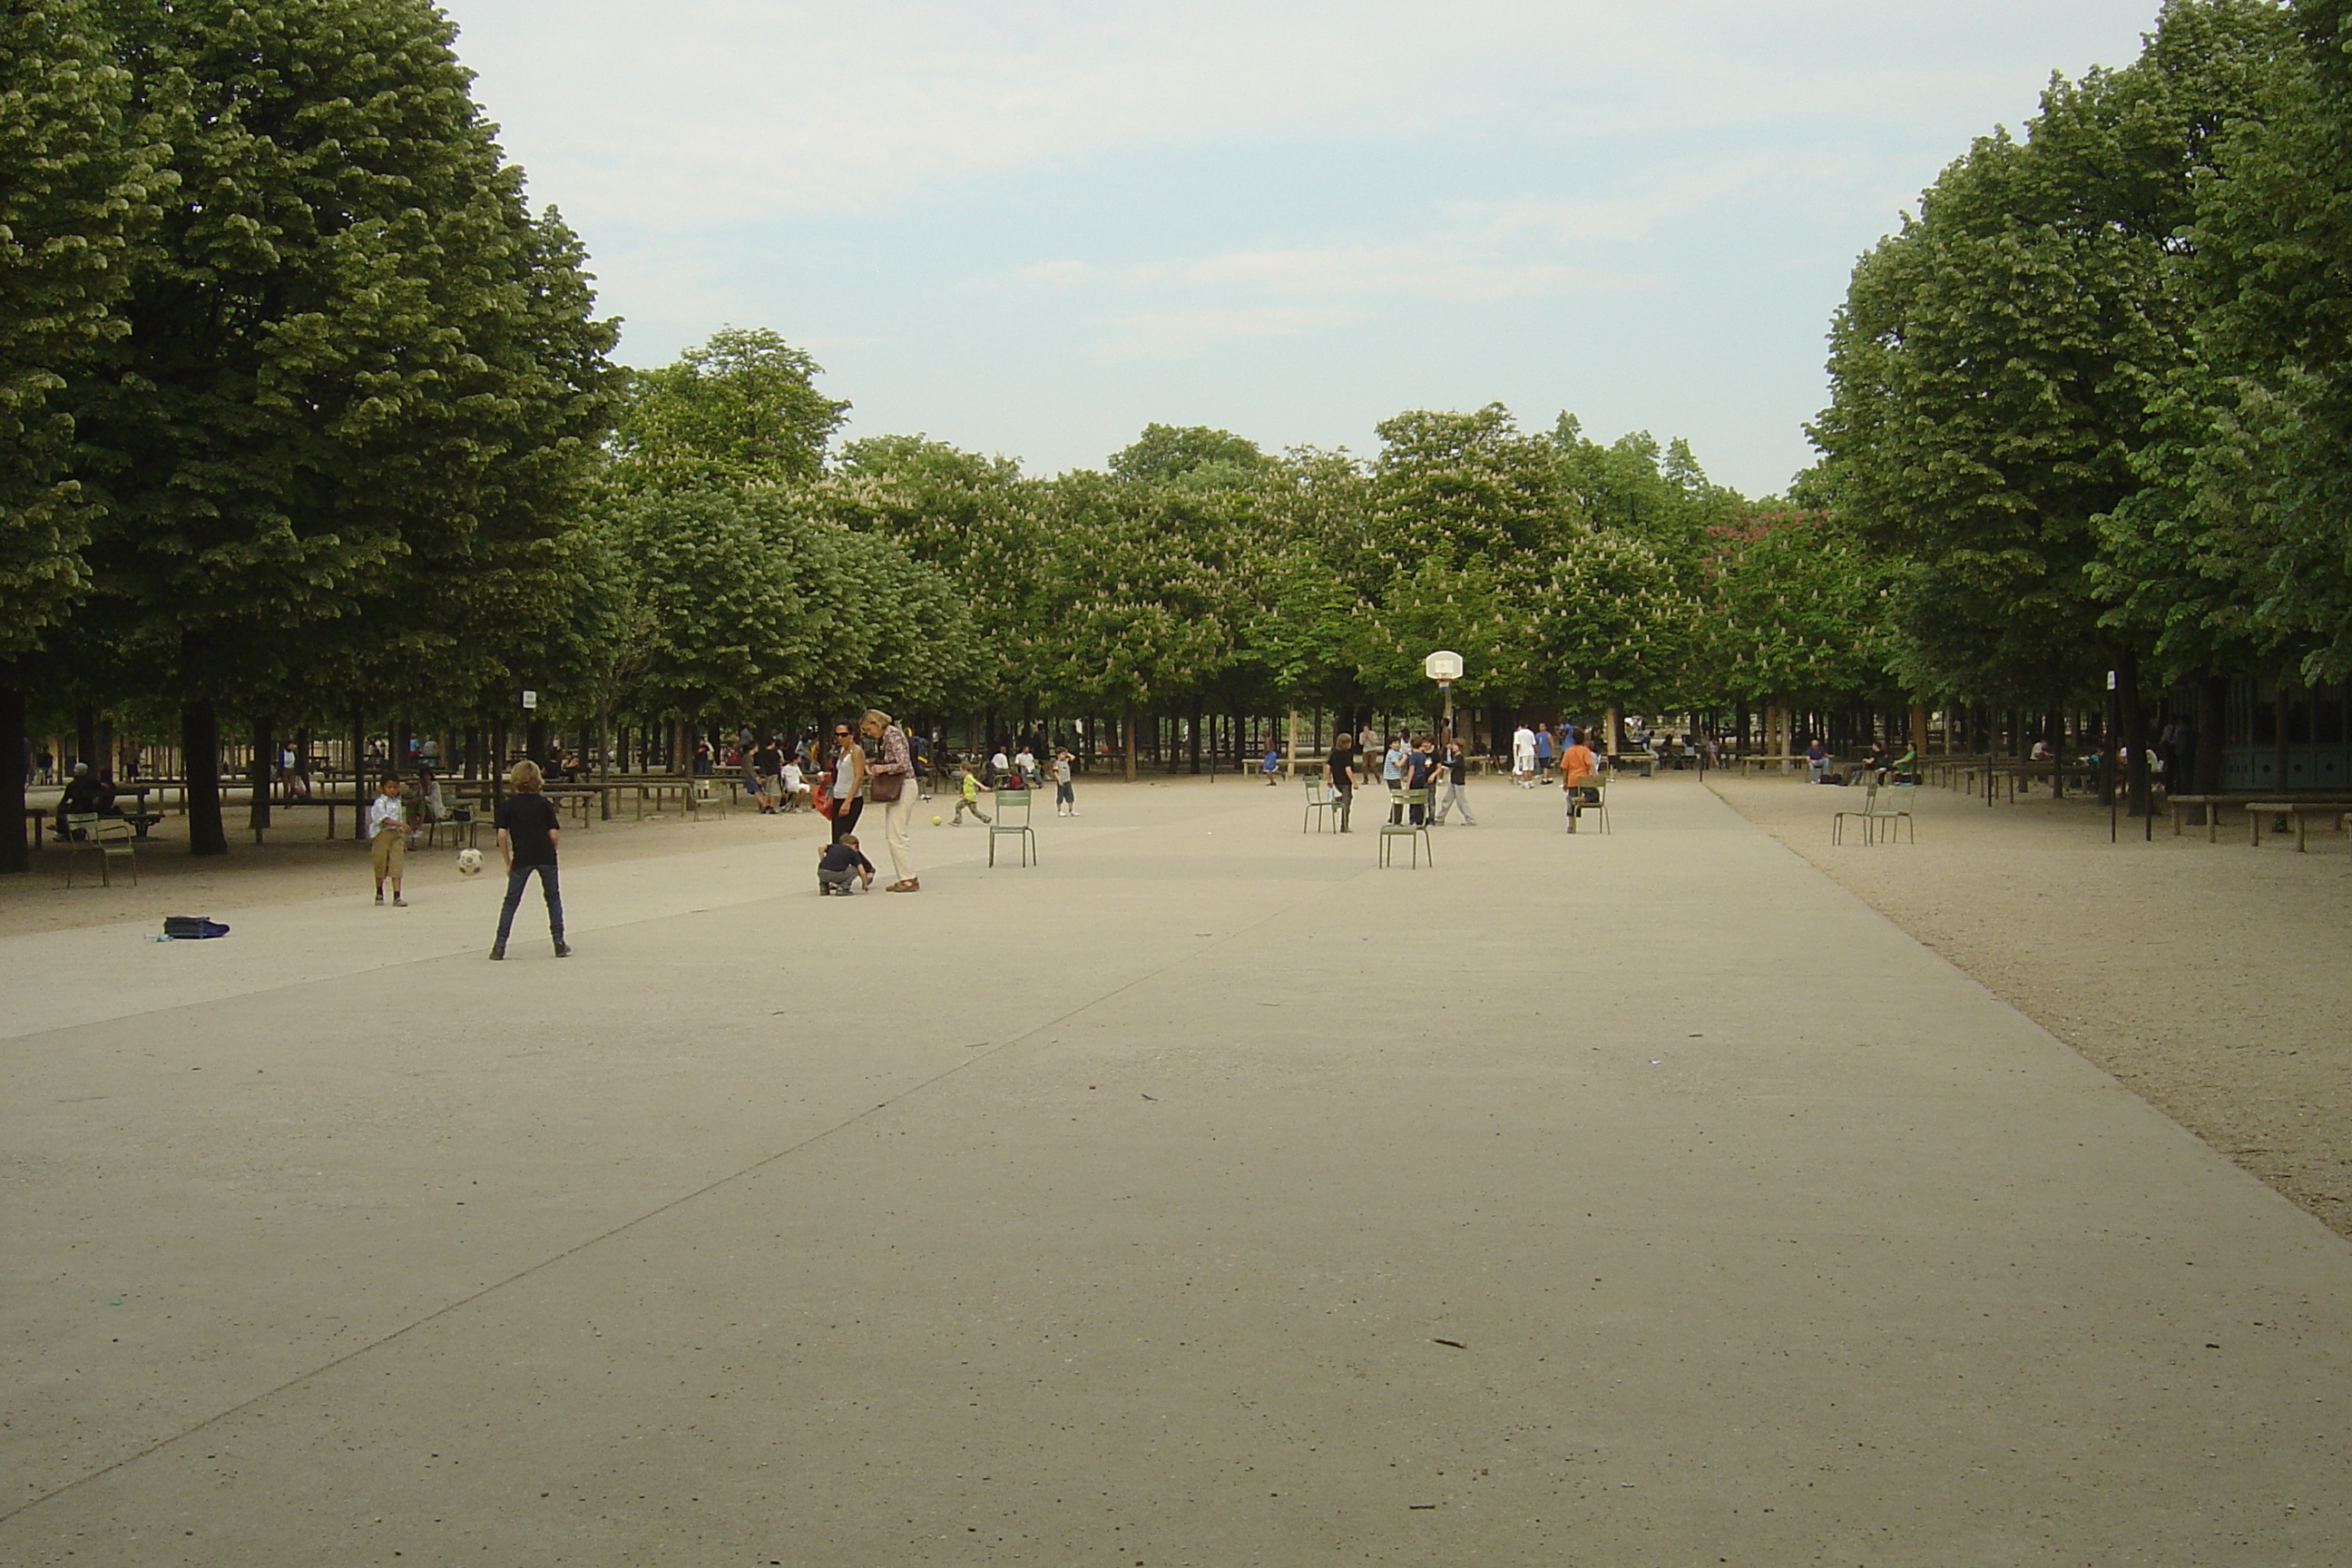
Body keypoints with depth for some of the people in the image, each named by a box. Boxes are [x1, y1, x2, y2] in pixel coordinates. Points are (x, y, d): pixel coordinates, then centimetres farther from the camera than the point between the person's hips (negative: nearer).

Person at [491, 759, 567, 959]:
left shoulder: (507, 806, 2)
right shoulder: (545, 804, 4)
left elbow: (502, 835, -4)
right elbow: (554, 835, -1)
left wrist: (508, 862, 5)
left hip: (522, 858, -1)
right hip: (546, 857, 1)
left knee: (511, 901, 7)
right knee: (553, 898, 13)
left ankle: (500, 946, 4)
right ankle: (559, 944, 11)